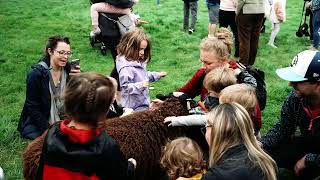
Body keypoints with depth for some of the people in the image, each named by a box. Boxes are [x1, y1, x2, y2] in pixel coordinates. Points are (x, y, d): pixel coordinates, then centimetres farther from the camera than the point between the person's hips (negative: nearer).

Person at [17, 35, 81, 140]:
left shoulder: (67, 69, -4)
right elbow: (32, 107, -14)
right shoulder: (36, 74, -17)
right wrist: (48, 130, -17)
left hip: (62, 119, 5)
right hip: (37, 123, -5)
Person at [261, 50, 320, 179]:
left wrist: (308, 159, -24)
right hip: (308, 143, 5)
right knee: (268, 153, -5)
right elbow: (283, 128, -4)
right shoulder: (295, 97, -17)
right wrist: (261, 144, -17)